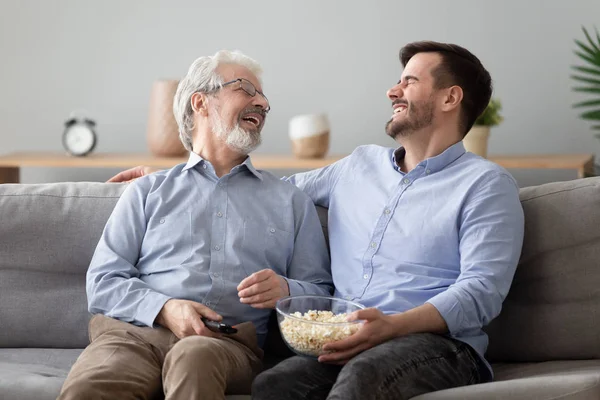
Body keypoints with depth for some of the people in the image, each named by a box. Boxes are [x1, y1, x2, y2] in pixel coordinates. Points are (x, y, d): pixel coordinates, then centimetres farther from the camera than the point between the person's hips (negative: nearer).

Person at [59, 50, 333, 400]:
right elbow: (103, 282, 11)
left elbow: (321, 292, 18)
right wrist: (165, 309, -9)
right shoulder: (148, 191, 23)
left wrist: (286, 290, -6)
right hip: (137, 331, 1)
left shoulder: (291, 201, 25)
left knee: (195, 357, -40)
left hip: (231, 341, 0)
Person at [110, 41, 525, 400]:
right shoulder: (361, 165, 25)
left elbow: (482, 290, -8)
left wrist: (393, 325, -24)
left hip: (437, 342, -4)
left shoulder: (487, 184, 5)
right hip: (348, 346, 4)